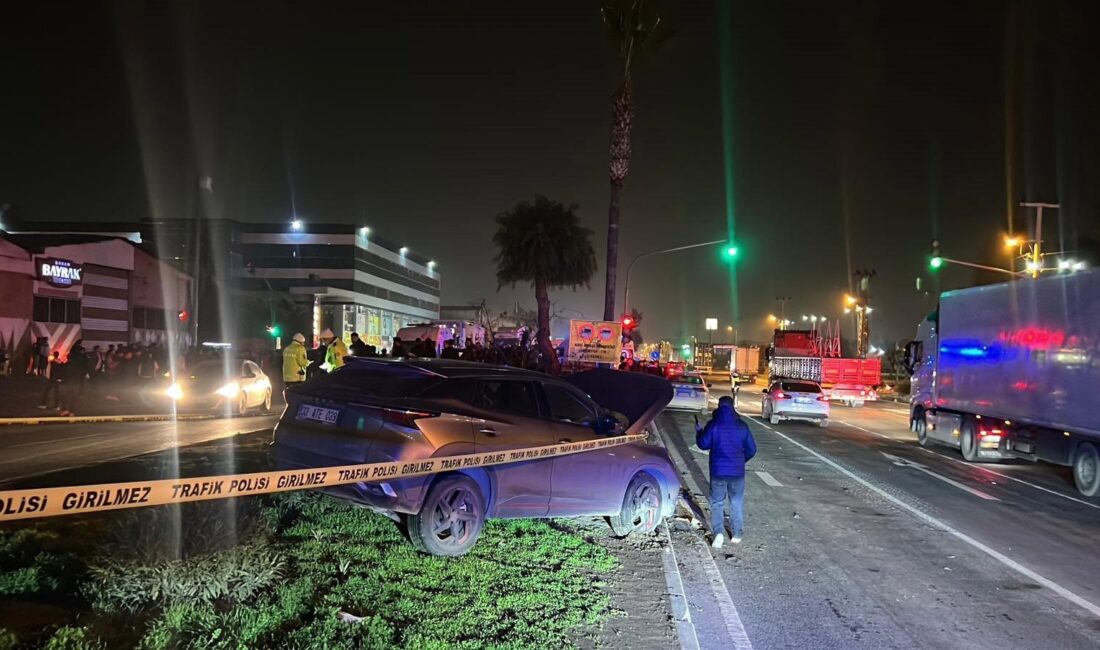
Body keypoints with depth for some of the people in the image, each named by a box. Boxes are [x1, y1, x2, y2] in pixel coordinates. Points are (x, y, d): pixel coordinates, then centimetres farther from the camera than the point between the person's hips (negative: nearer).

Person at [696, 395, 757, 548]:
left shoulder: (713, 424, -9)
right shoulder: (742, 426, -2)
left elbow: (703, 444, -6)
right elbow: (751, 449, 2)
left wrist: (698, 431, 12)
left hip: (718, 471, -2)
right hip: (737, 472, 2)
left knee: (717, 503, 9)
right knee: (737, 503, 16)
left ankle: (718, 532, -9)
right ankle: (737, 534, 20)